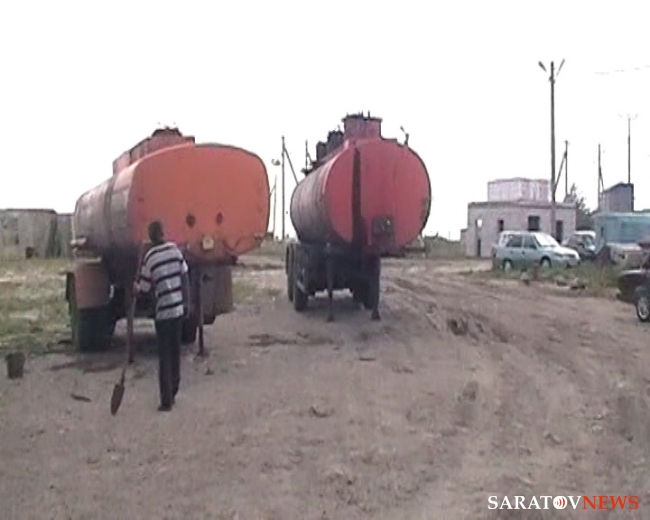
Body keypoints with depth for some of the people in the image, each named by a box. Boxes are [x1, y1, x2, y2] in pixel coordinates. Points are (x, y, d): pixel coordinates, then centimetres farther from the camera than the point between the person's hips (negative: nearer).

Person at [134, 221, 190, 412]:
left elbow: (142, 289, -4)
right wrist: (187, 302, 11)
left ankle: (166, 400, 2)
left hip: (164, 311, -4)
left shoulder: (149, 258, -10)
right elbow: (185, 278, 4)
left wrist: (134, 286, 18)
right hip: (179, 308, 4)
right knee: (175, 352, 16)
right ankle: (172, 394, 26)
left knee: (165, 357, 2)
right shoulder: (175, 249, 1)